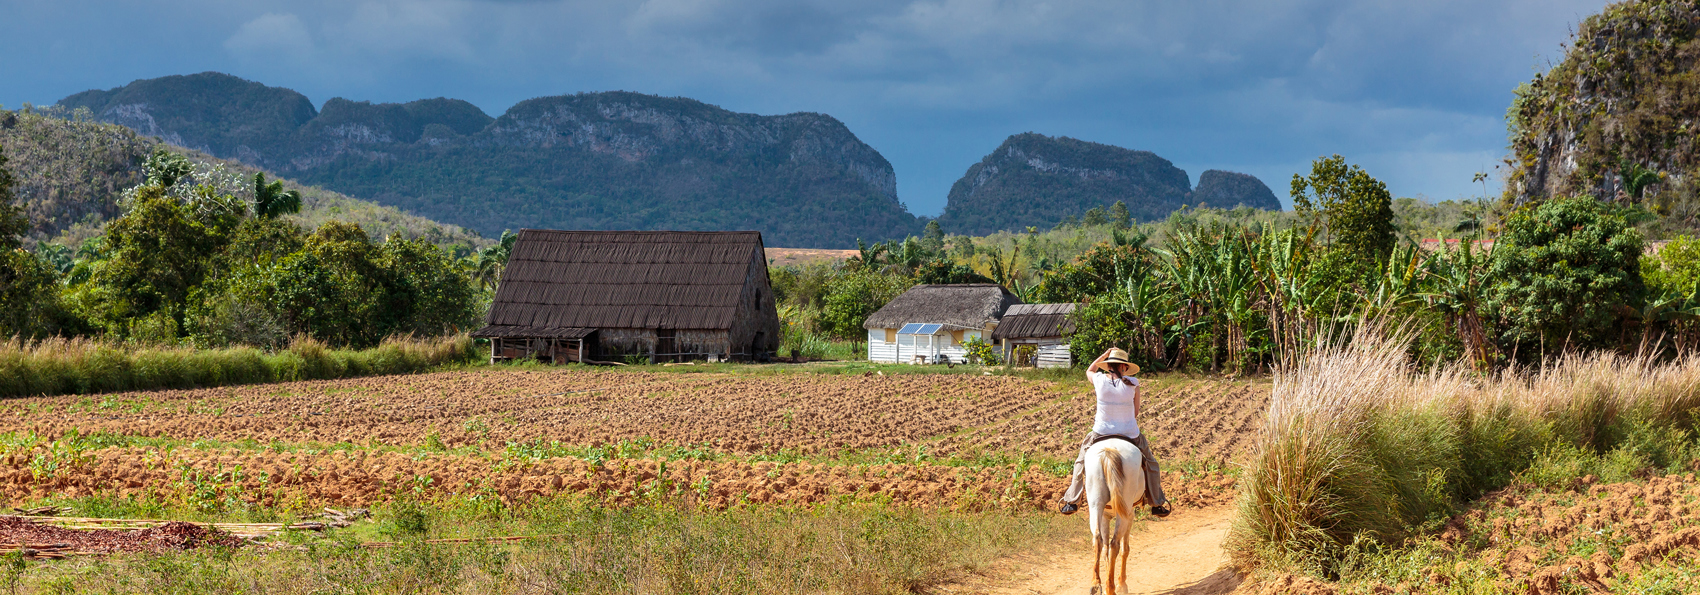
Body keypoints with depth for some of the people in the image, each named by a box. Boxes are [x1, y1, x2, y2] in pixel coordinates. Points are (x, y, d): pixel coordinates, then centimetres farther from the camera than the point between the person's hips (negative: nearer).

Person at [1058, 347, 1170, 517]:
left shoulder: (1099, 380, -7)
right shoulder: (1132, 384, -10)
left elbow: (1089, 370, 19)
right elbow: (1136, 412, 1)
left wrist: (1104, 355, 16)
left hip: (1101, 433, 1)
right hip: (1130, 434, -1)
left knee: (1081, 461, 25)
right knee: (1150, 463, 23)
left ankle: (1072, 501, 24)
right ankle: (1157, 504, 26)